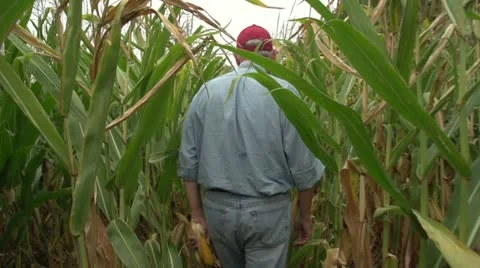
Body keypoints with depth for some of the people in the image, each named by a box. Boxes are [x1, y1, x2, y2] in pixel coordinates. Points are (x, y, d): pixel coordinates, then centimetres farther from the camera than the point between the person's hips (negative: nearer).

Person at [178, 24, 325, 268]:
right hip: (268, 210, -3)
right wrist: (305, 216, 5)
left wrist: (197, 213, 9)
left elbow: (189, 159, 1)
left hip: (218, 207, 4)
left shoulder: (208, 91, -1)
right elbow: (303, 165, -8)